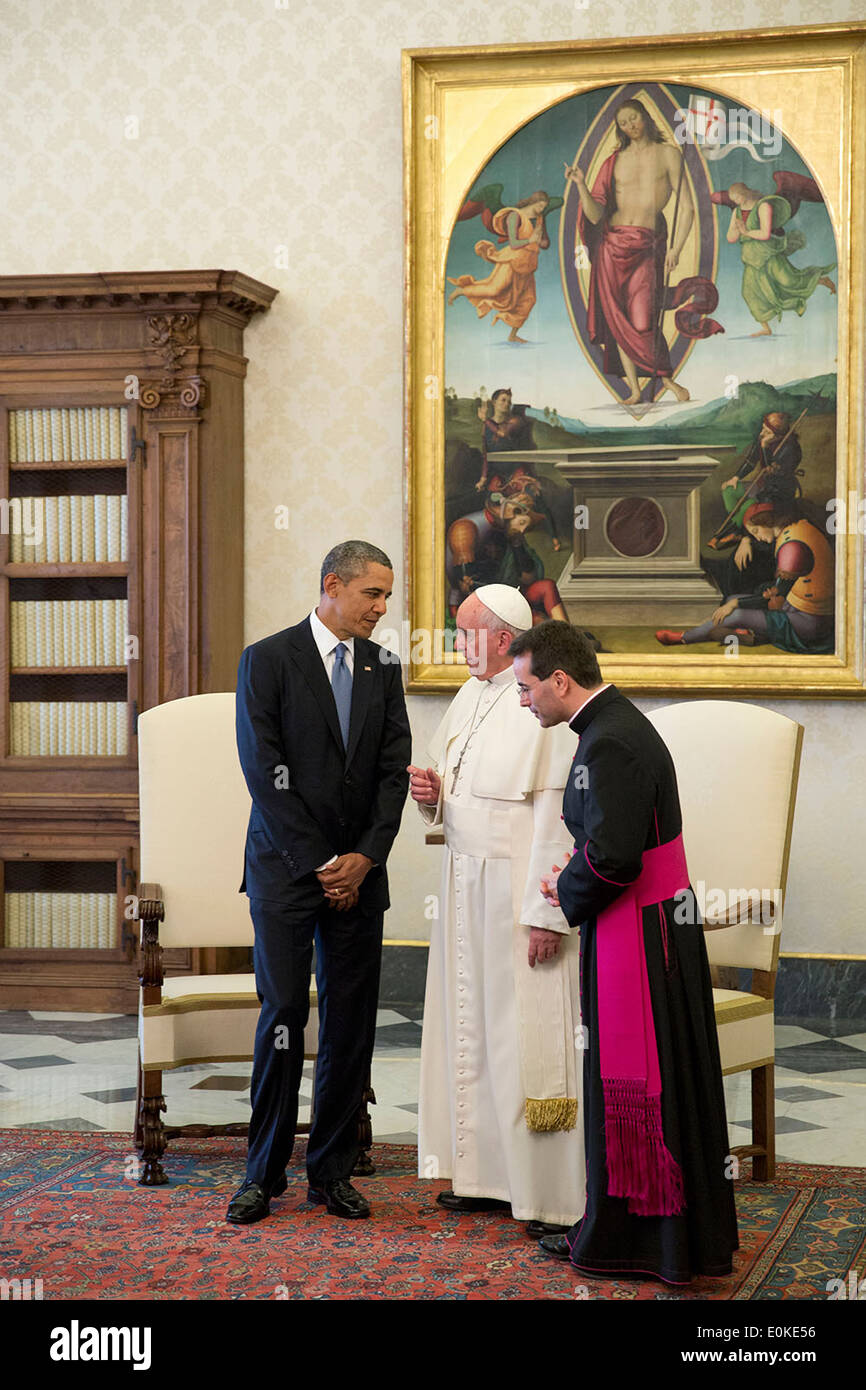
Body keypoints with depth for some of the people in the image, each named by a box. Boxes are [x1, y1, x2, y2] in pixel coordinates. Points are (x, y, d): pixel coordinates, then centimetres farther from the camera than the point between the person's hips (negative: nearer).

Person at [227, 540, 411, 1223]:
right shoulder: (267, 660, -4)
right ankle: (264, 1172, 7)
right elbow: (265, 771, -9)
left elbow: (394, 769, 6)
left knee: (351, 1026, 4)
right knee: (283, 1018, -5)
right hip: (285, 868, -4)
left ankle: (332, 1172, 13)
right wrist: (317, 863, -11)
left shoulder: (383, 667, 10)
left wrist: (364, 858, -6)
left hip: (359, 869, 4)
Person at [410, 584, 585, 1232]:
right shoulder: (470, 697, 12)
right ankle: (488, 1173, 23)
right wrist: (433, 794, -2)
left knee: (529, 1035, -4)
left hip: (521, 888, -9)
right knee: (471, 1029, 13)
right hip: (467, 885, 9)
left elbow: (557, 814, -19)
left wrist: (545, 912, -22)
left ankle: (552, 1194, 4)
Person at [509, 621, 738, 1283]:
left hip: (636, 938, -10)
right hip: (653, 928, 10)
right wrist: (575, 875, 8)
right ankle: (615, 1229, 25)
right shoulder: (616, 724, 12)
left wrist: (567, 892, -9)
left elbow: (611, 857, -27)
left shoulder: (609, 745, -21)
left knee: (633, 1086, 0)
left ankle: (637, 1241, 10)